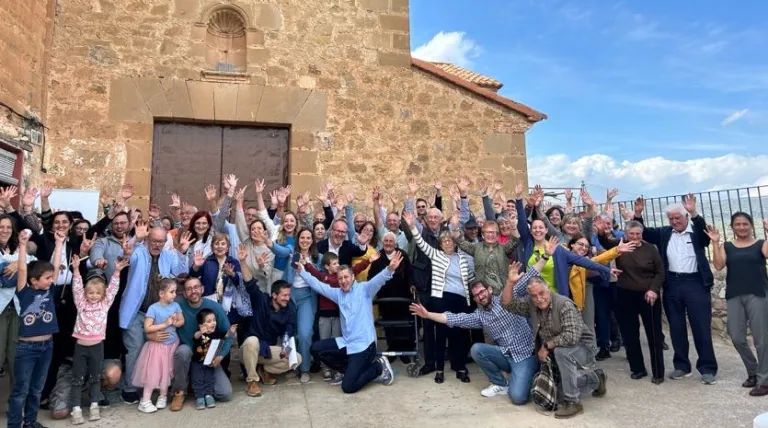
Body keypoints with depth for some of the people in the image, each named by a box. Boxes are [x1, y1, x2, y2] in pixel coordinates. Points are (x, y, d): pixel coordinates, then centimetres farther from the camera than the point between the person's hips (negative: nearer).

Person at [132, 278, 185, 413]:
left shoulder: (175, 305, -3)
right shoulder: (153, 308, -17)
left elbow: (182, 321, 7)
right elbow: (147, 328, -21)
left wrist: (175, 323, -15)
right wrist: (165, 324, -22)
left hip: (172, 344, 4)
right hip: (157, 345, -4)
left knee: (167, 372, 13)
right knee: (153, 373, -3)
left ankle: (163, 397, 28)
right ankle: (145, 401, 7)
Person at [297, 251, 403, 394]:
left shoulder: (364, 289, -6)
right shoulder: (338, 293, 12)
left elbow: (378, 279, -25)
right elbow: (317, 285, 14)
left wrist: (390, 269, -45)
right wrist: (301, 270, 6)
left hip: (363, 344, -7)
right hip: (346, 342, 7)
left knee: (348, 387, -13)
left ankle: (379, 367, 11)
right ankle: (351, 369, 11)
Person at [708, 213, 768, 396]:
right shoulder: (727, 246, 10)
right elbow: (718, 265, -5)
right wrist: (715, 242, -9)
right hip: (734, 296, 3)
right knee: (737, 338, 4)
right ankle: (753, 372, 26)